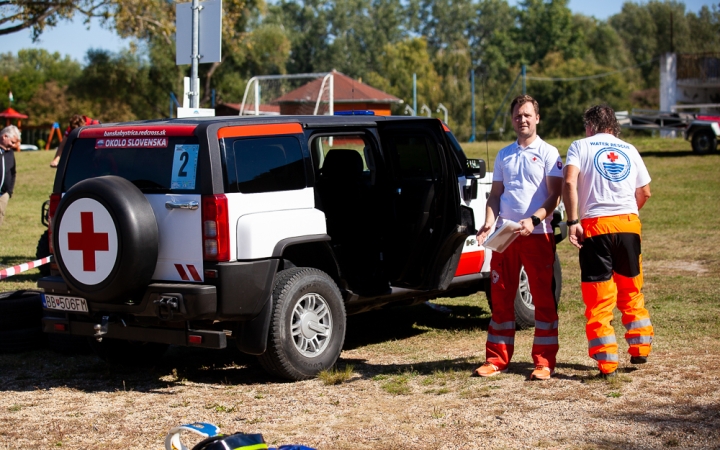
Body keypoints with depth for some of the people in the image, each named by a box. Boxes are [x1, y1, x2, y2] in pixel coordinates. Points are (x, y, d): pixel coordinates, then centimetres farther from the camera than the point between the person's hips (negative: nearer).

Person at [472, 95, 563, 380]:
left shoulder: (548, 153, 2)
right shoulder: (504, 155, 17)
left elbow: (555, 195, -5)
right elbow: (495, 194, 17)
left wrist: (533, 220, -20)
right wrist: (489, 222, -2)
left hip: (537, 235, -5)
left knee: (543, 299, -2)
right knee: (501, 298, 6)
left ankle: (544, 362, 2)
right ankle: (497, 360, 12)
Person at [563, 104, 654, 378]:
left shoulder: (581, 146, 5)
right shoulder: (629, 150, 15)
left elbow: (569, 182, -12)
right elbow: (645, 192, 16)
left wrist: (573, 222, -11)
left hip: (595, 226, -3)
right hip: (629, 224, 4)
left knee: (598, 297, 0)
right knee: (631, 291, 20)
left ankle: (606, 362, -3)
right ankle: (640, 349, 23)